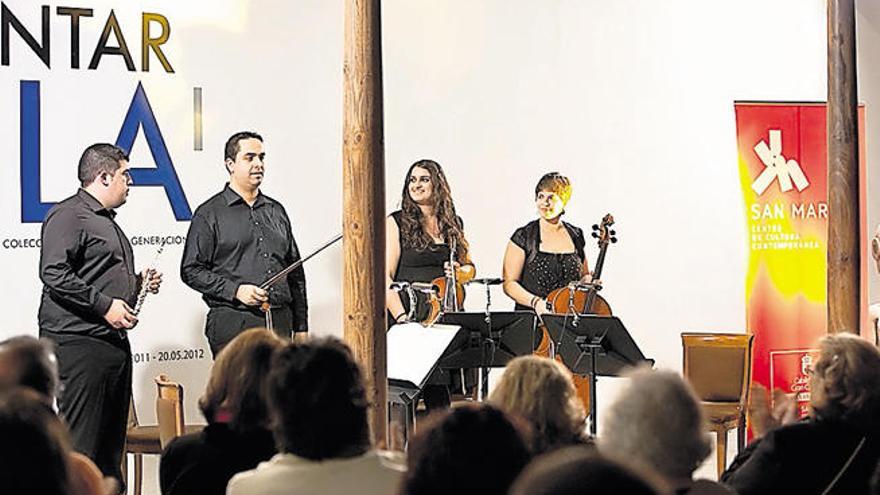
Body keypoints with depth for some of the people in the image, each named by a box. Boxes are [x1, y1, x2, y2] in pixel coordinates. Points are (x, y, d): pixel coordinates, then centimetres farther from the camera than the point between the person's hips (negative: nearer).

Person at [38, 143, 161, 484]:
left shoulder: (107, 221, 24)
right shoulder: (68, 216, -8)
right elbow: (54, 274, -19)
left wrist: (138, 283, 15)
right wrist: (105, 305, -19)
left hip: (114, 341, 10)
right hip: (78, 343, -10)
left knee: (111, 442, 10)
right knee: (79, 443, -12)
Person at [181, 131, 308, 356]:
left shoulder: (276, 211, 18)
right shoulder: (209, 214, 3)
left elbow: (295, 273, 20)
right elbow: (191, 270, -2)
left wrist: (301, 327, 14)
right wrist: (235, 290, -14)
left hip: (281, 321, 5)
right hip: (233, 322, -5)